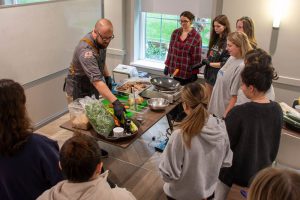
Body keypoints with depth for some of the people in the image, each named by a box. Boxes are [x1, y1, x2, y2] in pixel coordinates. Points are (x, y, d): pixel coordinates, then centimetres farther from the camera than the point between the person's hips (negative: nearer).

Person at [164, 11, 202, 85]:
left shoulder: (196, 36, -8)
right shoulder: (175, 33, 4)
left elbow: (197, 57, -7)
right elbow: (170, 50, 9)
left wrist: (194, 73, -9)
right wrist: (167, 65, 7)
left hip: (188, 73, -3)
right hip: (174, 70, 4)